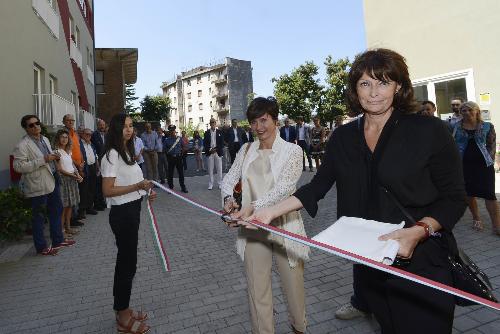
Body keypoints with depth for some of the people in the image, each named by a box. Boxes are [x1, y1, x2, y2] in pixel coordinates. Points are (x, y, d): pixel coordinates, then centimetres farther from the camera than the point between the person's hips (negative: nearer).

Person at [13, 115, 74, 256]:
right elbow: (18, 166, -22)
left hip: (52, 182, 8)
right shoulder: (22, 145, -15)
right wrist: (43, 160, -25)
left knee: (56, 211, 18)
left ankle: (58, 240, 34)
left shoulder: (45, 139, 10)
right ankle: (41, 247, 20)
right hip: (38, 187, -8)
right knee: (39, 217, 5)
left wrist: (54, 156, 1)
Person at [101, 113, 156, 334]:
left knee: (126, 261, 18)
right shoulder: (111, 155, -16)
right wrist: (137, 186, -25)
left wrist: (145, 193, 5)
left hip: (132, 211, 9)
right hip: (122, 214, -9)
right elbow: (108, 191, -21)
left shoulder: (127, 152, 12)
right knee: (127, 263, 2)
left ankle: (123, 309, 35)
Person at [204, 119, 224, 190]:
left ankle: (220, 183, 11)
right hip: (210, 153, 1)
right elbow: (204, 143, 5)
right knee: (210, 169, 3)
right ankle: (210, 184, 9)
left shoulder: (219, 132, 6)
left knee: (219, 169, 2)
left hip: (218, 152, -1)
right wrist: (210, 149, -10)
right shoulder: (207, 132, 8)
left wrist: (216, 149, -10)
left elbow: (222, 143, 2)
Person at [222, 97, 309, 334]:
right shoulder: (246, 150, 7)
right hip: (253, 226, 3)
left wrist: (253, 206, -31)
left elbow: (283, 187, -18)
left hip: (284, 225, -2)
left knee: (293, 283, 13)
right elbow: (229, 179, 6)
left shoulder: (292, 151, -5)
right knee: (257, 287, 11)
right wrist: (228, 198, -17)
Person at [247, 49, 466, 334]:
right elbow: (317, 187, 3)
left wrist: (419, 231, -23)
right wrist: (272, 211, -6)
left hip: (421, 260, -2)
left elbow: (454, 198, -5)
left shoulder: (430, 131, -8)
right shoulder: (343, 137, 2)